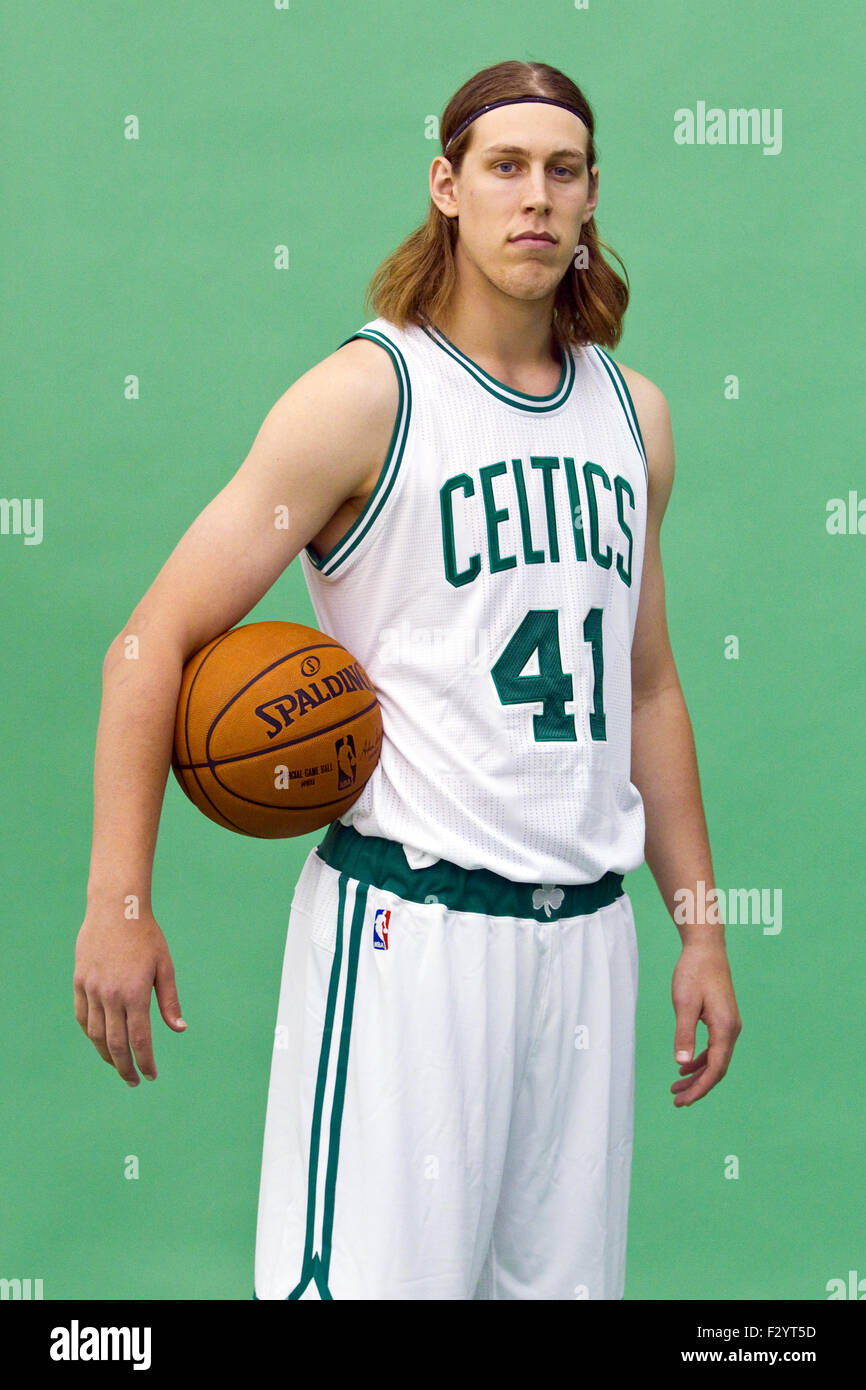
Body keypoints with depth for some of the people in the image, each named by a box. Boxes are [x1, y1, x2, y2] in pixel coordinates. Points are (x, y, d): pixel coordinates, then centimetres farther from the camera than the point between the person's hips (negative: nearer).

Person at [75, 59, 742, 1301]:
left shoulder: (636, 414, 12)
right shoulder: (368, 394, -6)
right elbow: (155, 641, -7)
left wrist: (699, 928, 16)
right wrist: (118, 904, -13)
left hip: (587, 930, 6)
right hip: (409, 925, -5)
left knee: (566, 1278, 10)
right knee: (377, 1275, -10)